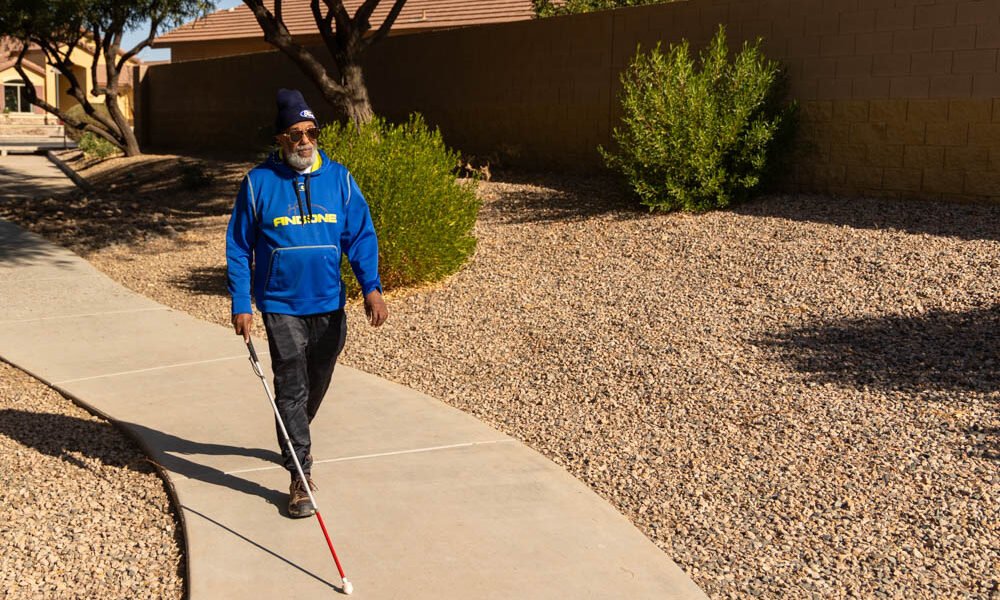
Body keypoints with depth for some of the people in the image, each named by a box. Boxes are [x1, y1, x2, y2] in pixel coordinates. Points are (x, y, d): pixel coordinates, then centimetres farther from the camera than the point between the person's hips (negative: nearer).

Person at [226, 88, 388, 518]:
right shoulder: (258, 182, -4)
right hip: (281, 306, -3)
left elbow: (360, 235, -1)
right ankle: (300, 477, 0)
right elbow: (238, 248, -1)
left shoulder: (339, 178, 1)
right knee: (291, 388, -6)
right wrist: (241, 305, -6)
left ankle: (295, 439, 45)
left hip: (329, 305, 3)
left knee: (316, 385, 18)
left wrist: (371, 286, -15)